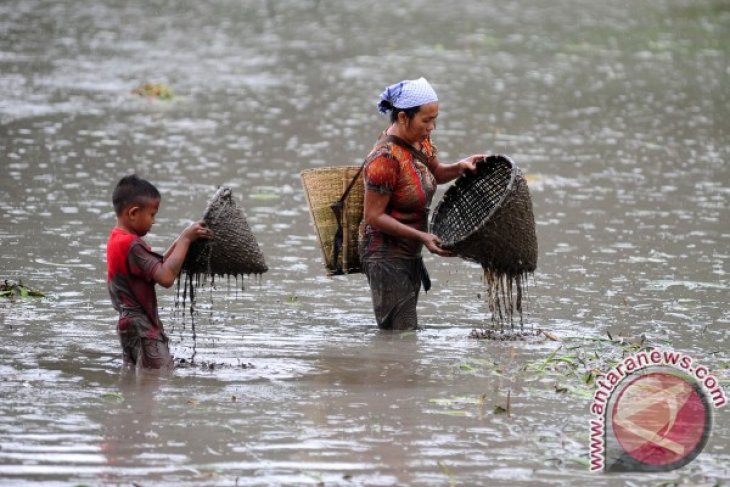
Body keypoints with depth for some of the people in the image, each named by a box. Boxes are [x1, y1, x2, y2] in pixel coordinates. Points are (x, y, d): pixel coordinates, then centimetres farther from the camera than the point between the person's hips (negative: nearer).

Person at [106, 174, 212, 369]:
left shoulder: (117, 239, 13)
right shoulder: (132, 245, -20)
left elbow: (156, 270, 15)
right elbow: (166, 277, -27)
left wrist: (180, 242, 5)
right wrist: (185, 240, -20)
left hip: (129, 322, 11)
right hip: (142, 326, -11)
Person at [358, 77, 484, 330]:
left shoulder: (419, 141, 0)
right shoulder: (385, 158, -24)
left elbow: (435, 174, 21)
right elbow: (374, 216, -20)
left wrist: (459, 167, 0)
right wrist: (422, 236, -23)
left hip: (409, 252, 9)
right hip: (385, 255, -9)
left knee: (406, 330, 12)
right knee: (401, 332, -12)